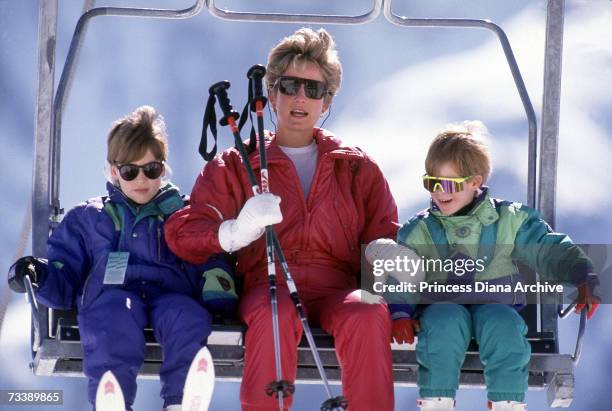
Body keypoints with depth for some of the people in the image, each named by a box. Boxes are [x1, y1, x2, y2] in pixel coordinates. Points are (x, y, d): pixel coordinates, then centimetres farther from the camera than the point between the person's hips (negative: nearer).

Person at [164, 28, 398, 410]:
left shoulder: (358, 168, 22)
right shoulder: (236, 165, 17)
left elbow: (386, 238, 15)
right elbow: (182, 232, 7)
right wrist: (233, 233, -17)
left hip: (337, 290, 1)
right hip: (268, 286, -1)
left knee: (369, 315, -36)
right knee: (275, 315, -39)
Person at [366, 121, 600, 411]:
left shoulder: (509, 220, 5)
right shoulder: (419, 231, 8)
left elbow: (550, 250, 4)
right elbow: (400, 279, 8)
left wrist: (584, 279, -10)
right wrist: (400, 313, -10)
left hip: (495, 304, 0)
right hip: (441, 305, 0)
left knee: (503, 323, -35)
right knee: (446, 321, -36)